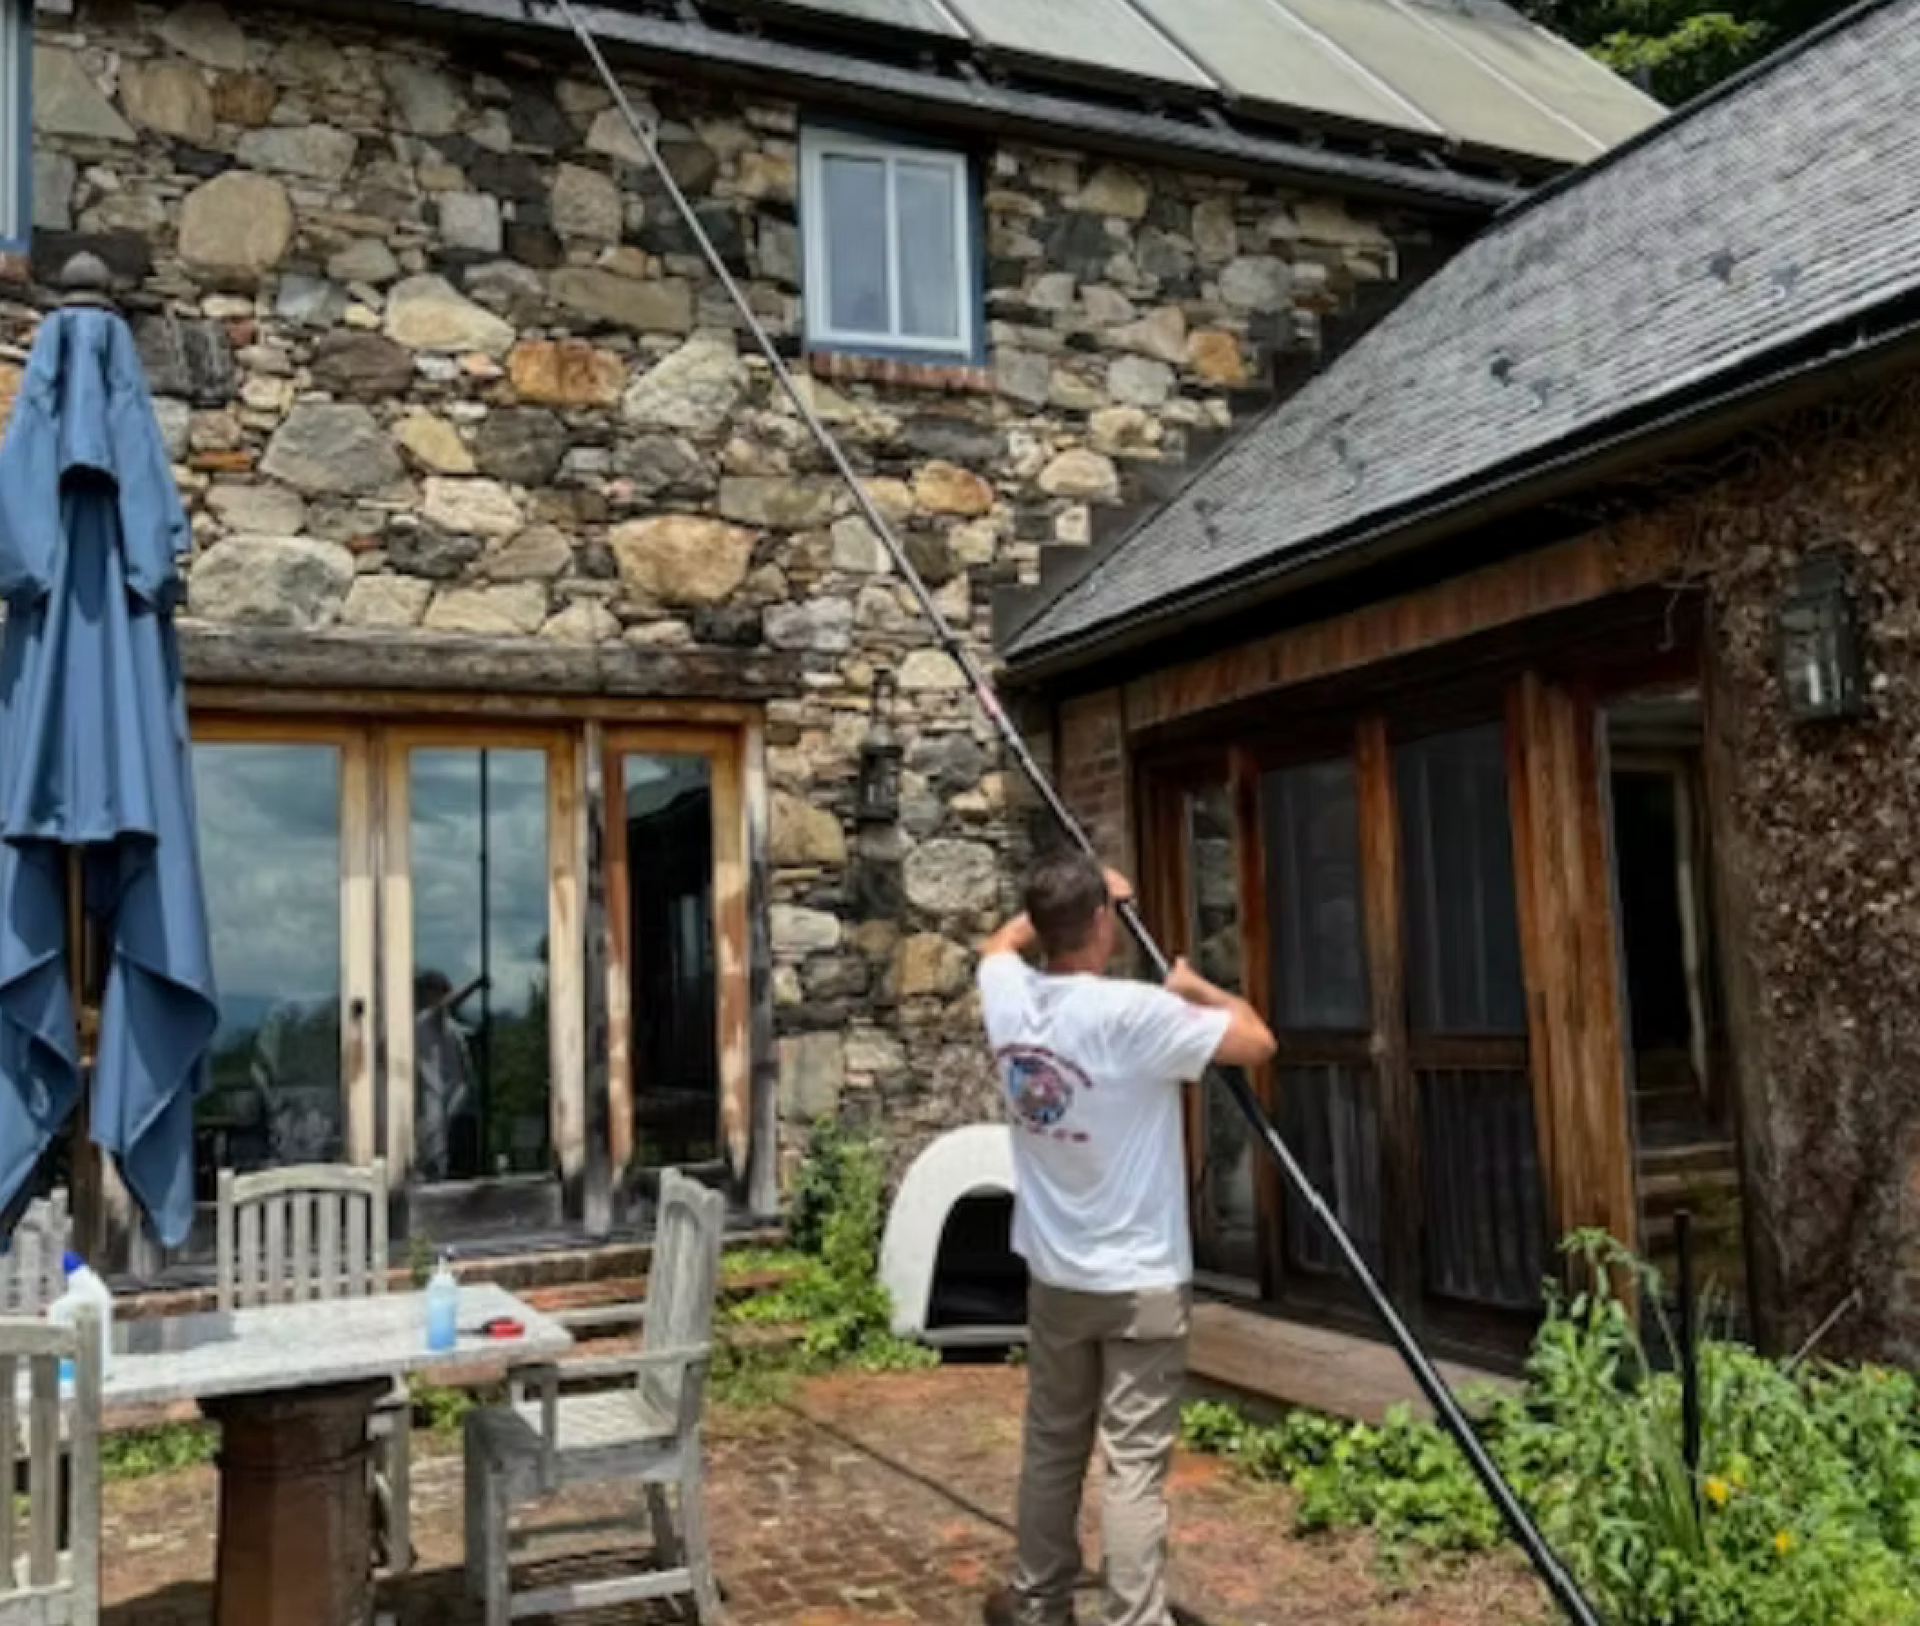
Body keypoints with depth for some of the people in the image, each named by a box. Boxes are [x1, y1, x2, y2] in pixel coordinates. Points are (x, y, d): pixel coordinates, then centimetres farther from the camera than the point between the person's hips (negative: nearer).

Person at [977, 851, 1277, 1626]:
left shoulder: (1009, 996, -4)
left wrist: (1064, 896, 28)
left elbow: (1003, 942, 20)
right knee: (1135, 1464, -2)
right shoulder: (1133, 1011, -22)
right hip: (1141, 1282, -6)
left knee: (1051, 1445, 20)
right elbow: (1256, 1041, -13)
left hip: (1053, 1277, 6)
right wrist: (1196, 987, 4)